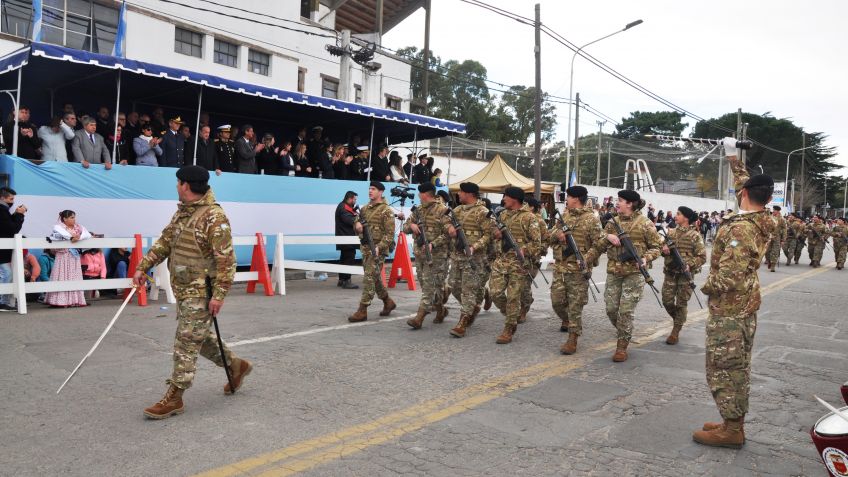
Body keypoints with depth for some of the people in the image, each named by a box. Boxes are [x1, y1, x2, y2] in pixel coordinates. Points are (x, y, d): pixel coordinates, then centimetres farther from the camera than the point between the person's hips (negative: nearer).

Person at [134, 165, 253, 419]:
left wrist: (219, 295, -22)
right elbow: (164, 241, 20)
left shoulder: (214, 217, -19)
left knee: (187, 342, -3)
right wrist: (142, 267, 13)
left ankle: (174, 398, 7)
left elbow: (226, 260, -20)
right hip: (183, 289, 9)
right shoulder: (182, 211, 11)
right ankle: (236, 366, 36)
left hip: (200, 292, -9)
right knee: (199, 336, 19)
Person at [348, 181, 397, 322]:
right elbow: (356, 222, 23)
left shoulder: (386, 211, -8)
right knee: (375, 278, 15)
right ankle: (388, 302, 32)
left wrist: (379, 247, -24)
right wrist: (357, 225, -2)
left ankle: (362, 311, -7)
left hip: (378, 249, -8)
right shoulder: (365, 208, 13)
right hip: (365, 248, 8)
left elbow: (390, 233, -13)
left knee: (369, 278, -10)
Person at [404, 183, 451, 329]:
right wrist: (411, 225, -7)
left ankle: (419, 318, -11)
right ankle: (440, 309, 30)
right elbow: (405, 227, 16)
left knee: (429, 286, -8)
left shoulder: (442, 211, -9)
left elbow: (448, 233, -12)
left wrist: (433, 244, -22)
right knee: (425, 285, 13)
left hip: (435, 255, -8)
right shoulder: (418, 210, 13)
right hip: (419, 254, 8)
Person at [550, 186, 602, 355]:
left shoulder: (591, 219, -6)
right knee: (557, 300, 10)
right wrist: (557, 235, -7)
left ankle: (572, 339, 4)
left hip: (578, 269, -6)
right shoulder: (564, 216, 13)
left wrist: (587, 260, -22)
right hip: (559, 267, 6)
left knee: (575, 305, -2)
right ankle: (567, 321, 40)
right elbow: (550, 239, 16)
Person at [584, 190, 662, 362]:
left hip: (634, 273, -4)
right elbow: (599, 245, 9)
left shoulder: (645, 224, -4)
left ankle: (622, 347, 7)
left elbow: (656, 246, 1)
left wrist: (646, 258, -17)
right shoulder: (612, 222, 9)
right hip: (613, 272, 5)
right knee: (611, 309, 4)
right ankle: (624, 333, 31)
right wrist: (585, 259, -2)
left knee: (626, 311, -5)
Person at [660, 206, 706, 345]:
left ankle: (676, 332, 11)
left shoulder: (694, 235, -7)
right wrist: (663, 248, -12)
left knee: (681, 303, 2)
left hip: (685, 274, -4)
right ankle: (678, 319, 32)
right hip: (670, 272, 4)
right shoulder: (670, 232, 7)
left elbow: (702, 257, -7)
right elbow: (661, 246, 12)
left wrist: (690, 265, -22)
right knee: (667, 301, 4)